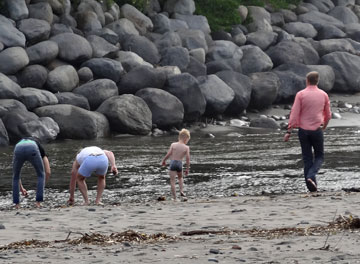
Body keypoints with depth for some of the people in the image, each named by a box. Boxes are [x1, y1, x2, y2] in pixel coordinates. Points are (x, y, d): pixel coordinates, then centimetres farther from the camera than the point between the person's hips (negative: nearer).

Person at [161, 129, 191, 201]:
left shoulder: (173, 145, -5)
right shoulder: (186, 147, -4)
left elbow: (168, 154, -4)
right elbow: (188, 158, -4)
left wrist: (163, 161, 14)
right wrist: (187, 169, 5)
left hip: (172, 163, -1)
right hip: (180, 164, 1)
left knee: (172, 181, 2)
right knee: (180, 177, 32)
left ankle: (174, 198, -1)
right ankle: (181, 191, 18)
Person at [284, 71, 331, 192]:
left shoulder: (301, 94, -5)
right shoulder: (323, 95, 2)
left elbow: (294, 113, -10)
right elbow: (328, 115, 11)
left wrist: (289, 131, -8)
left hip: (303, 130, 0)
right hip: (317, 130, 0)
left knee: (307, 159, 8)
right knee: (319, 157, 13)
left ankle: (311, 186, 5)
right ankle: (311, 176, -12)